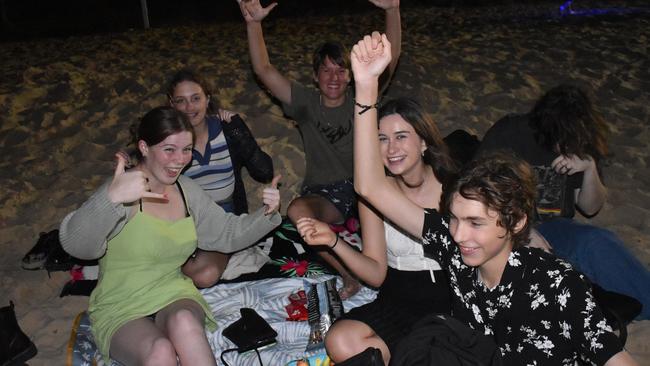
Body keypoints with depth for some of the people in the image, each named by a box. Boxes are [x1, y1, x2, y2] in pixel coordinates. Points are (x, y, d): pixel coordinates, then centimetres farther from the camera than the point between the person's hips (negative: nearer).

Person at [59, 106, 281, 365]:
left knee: (184, 322, -31)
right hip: (120, 311, -4)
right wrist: (111, 198, -47)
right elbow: (75, 245, -29)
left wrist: (266, 214, -7)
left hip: (174, 296, 4)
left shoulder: (187, 190, 7)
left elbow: (228, 234, 12)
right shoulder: (124, 190, -14)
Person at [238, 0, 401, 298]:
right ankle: (350, 273, -27)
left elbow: (391, 58, -6)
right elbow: (264, 70, -5)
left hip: (362, 187, 1)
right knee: (297, 210, -34)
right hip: (322, 194, 0)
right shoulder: (306, 103, 3)